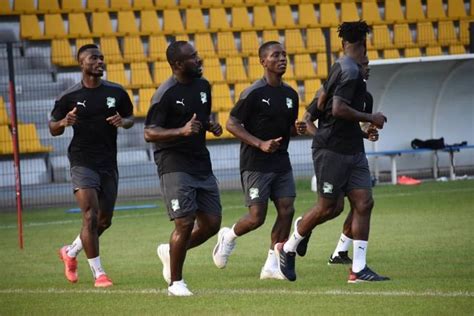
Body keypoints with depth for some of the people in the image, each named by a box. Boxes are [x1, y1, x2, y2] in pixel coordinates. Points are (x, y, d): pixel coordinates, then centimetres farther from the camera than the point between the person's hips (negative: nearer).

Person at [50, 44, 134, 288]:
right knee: (91, 217, -15)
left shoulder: (116, 93, 3)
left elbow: (130, 118, 15)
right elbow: (53, 129, 4)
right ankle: (98, 273, -7)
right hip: (82, 163, -4)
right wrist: (64, 122, -19)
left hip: (109, 164, 4)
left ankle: (71, 252, 34)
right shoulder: (69, 97, -5)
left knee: (104, 220, 10)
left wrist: (123, 122, -8)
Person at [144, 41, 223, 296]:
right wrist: (181, 131, -30)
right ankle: (175, 282, 4)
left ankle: (169, 252, 29)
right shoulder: (166, 94, -14)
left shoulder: (203, 85, 9)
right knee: (185, 223, -11)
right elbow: (149, 133, -16)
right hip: (174, 166, -7)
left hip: (201, 163, 7)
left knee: (211, 224, 5)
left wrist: (211, 126, 3)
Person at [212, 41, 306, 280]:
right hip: (255, 164, -6)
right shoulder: (254, 93, -13)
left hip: (281, 162, 6)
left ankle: (271, 265, 5)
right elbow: (232, 124, -11)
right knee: (257, 217, -7)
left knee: (286, 211, -4)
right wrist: (260, 144, -20)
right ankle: (228, 237, 24)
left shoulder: (290, 94, 9)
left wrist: (297, 128, -3)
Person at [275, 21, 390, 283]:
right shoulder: (350, 70, -17)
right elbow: (339, 109, -26)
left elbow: (323, 103, 22)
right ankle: (287, 249, 21)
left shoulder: (340, 67, 13)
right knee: (328, 207, 0)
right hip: (332, 150, -9)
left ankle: (358, 269, 0)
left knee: (363, 203, 0)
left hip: (352, 150, 9)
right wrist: (371, 119, -14)